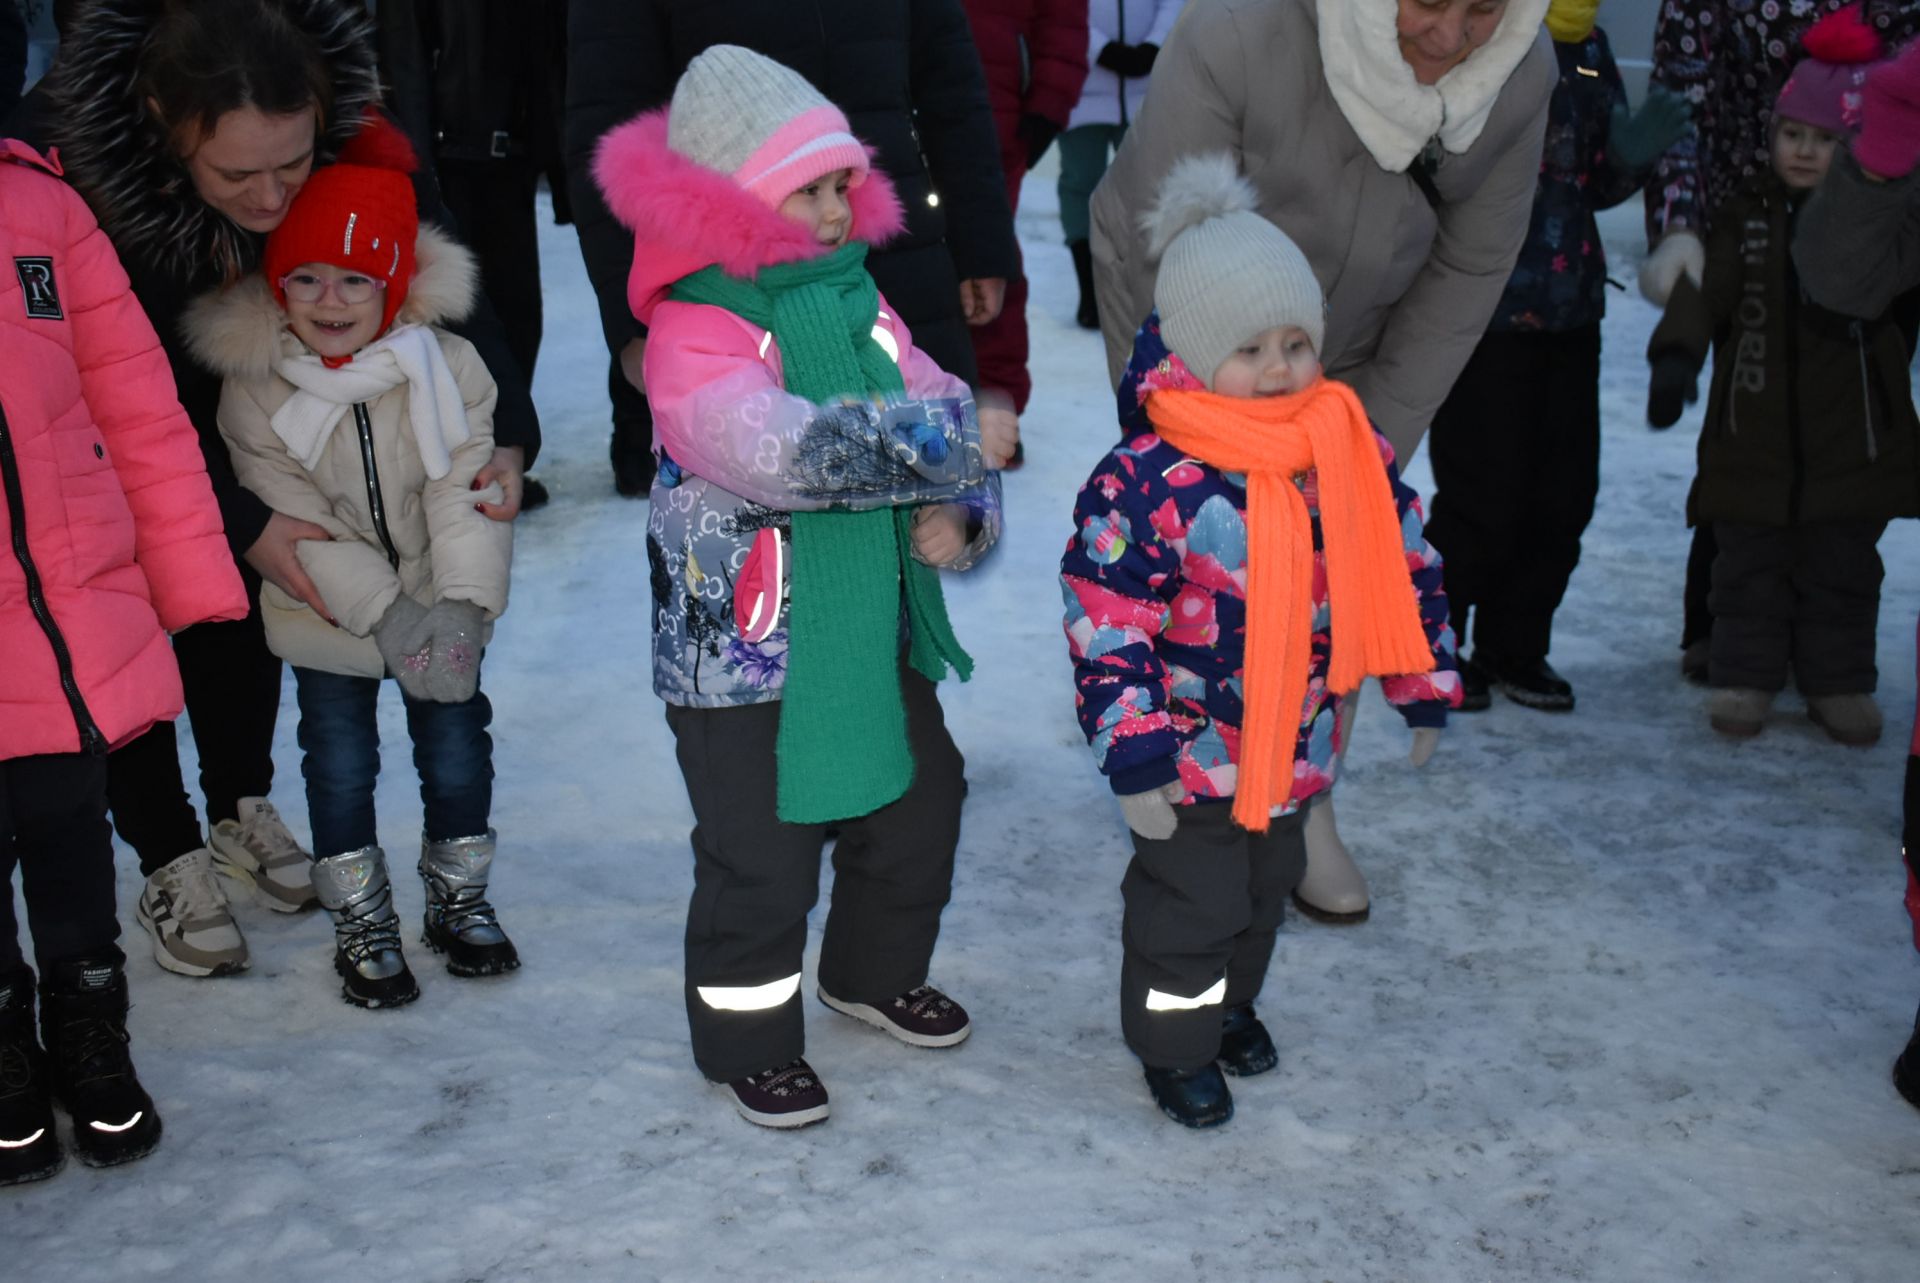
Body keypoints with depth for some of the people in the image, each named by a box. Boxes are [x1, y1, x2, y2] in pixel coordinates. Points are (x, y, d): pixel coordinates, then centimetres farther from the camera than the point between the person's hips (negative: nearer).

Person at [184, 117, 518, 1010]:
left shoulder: (446, 366, -13)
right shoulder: (254, 385, -15)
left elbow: (465, 492, -14)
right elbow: (294, 518, -16)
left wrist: (461, 603, -25)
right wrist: (384, 612, -23)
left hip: (440, 608, 1)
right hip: (330, 618, -1)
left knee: (456, 748, 12)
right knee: (341, 762, 9)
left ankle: (458, 894, 34)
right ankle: (360, 919, 27)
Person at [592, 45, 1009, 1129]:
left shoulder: (856, 298, 4)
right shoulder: (694, 335, -20)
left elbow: (947, 414, 6)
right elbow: (792, 451, -36)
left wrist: (960, 515, -15)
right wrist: (951, 445, -32)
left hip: (876, 633, 8)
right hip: (744, 658, -7)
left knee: (917, 807, 22)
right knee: (761, 857, 5)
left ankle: (878, 971, 48)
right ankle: (750, 1041, 28)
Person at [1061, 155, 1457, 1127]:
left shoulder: (1351, 454, -6)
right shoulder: (1145, 482, -24)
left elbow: (1405, 568, 7)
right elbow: (1108, 629, -21)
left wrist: (1425, 691, 10)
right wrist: (1135, 759, -23)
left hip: (1297, 744, 6)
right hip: (1193, 754, -6)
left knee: (1268, 886, 25)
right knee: (1189, 905, 8)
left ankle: (1231, 1002, 50)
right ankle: (1176, 1043, 33)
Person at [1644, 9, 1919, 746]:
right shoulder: (1745, 216, -1)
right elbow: (1702, 288, -12)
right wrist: (1676, 353, -27)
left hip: (1853, 438, 0)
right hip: (1754, 436, 0)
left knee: (1842, 567, 11)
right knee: (1750, 562, 9)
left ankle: (1838, 682, 24)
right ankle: (1745, 675, 22)